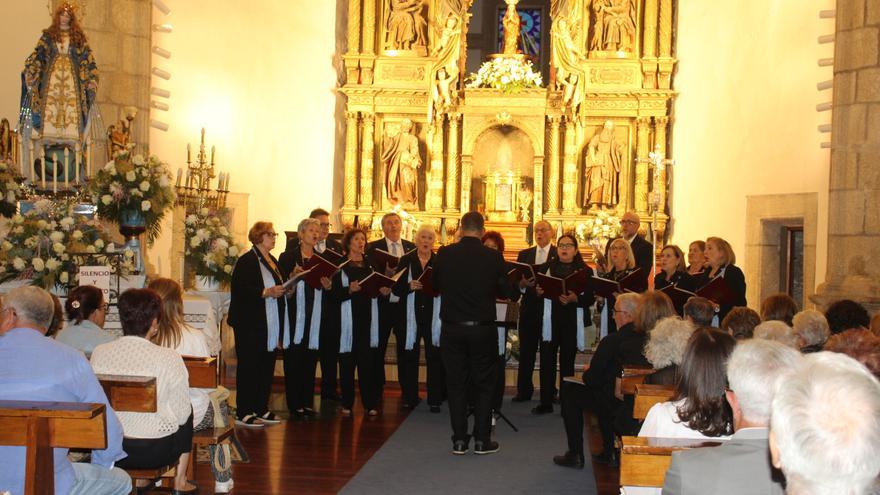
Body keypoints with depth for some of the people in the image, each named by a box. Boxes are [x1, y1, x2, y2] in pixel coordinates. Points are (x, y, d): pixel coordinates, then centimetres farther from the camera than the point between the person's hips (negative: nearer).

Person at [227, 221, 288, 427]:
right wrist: (266, 292, -25)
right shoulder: (246, 261, -9)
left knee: (267, 367, 11)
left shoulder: (272, 260, 18)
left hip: (271, 325, 8)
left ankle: (261, 409, 20)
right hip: (251, 324, -8)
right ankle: (243, 413, 2)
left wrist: (284, 291, 12)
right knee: (249, 366, -3)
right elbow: (239, 290, -19)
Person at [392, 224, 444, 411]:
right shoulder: (406, 261, 6)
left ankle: (435, 399, 7)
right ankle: (409, 398, 16)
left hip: (433, 317, 0)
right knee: (408, 357, 4)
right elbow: (396, 288, 1)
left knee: (435, 357, -1)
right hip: (410, 316, 1)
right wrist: (409, 286, -18)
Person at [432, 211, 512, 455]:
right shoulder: (493, 257, -10)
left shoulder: (444, 254, -6)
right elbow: (505, 291, 1)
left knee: (456, 384, 9)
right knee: (483, 384, 10)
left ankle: (459, 440, 13)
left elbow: (436, 287, 7)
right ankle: (482, 440, 13)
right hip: (483, 329, -1)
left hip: (452, 329, 1)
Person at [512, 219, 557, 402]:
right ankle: (524, 390, 13)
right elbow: (516, 280, 5)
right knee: (526, 351, 5)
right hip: (529, 307, 3)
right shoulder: (524, 254, 13)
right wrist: (522, 284, -16)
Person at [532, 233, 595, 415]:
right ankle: (546, 402, 9)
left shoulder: (585, 271, 4)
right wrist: (538, 291, -12)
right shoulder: (547, 267, 11)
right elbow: (537, 287, 10)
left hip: (571, 322, -2)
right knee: (547, 360, 1)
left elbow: (590, 298, -3)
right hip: (549, 320, 2)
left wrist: (575, 299, -20)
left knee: (567, 362, 4)